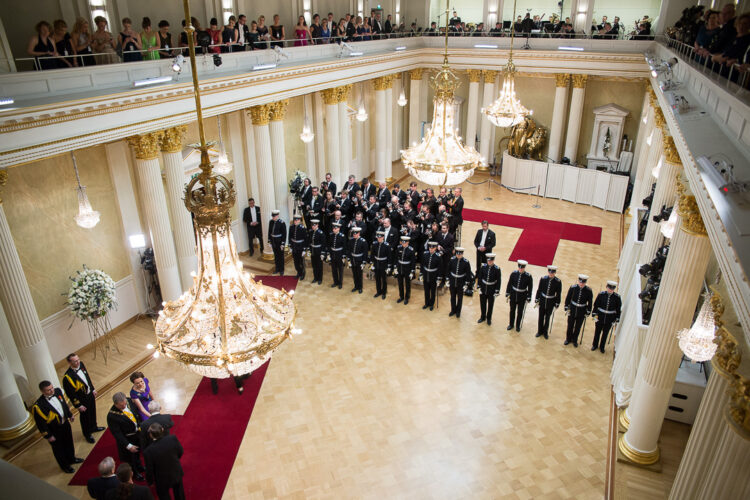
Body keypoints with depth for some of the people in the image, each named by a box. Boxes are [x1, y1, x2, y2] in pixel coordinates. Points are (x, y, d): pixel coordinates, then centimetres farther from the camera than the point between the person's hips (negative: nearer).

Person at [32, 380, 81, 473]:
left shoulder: (57, 391, -15)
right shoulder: (38, 406, -33)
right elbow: (40, 423, -22)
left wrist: (70, 415, 14)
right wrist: (48, 436, -14)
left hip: (65, 423, 6)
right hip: (54, 431, -6)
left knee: (69, 443, 28)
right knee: (58, 449, 20)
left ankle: (71, 458, 56)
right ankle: (65, 466, 45)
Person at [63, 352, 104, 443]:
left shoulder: (81, 364, -13)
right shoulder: (67, 376, -33)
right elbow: (70, 394, -23)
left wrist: (93, 389, 11)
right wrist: (78, 405, -16)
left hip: (90, 394, 6)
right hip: (82, 400, -6)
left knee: (93, 413, 28)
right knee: (85, 417, 17)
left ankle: (93, 427, 55)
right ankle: (87, 435, 42)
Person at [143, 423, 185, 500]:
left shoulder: (148, 451, -34)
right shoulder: (173, 438, -27)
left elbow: (149, 470, -18)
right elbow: (180, 452, -8)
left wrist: (150, 481, 3)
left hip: (163, 480, -2)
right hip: (177, 473, 2)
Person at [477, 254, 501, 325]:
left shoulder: (497, 269, -14)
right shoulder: (483, 266, -7)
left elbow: (498, 281, -9)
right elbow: (479, 277, 1)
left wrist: (497, 291, -9)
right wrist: (479, 287, 0)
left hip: (491, 291, -2)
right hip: (483, 289, 2)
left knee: (490, 305, 13)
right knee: (482, 304, 15)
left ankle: (489, 318, 31)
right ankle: (483, 317, 36)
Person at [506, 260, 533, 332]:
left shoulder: (528, 276, -14)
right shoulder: (514, 273, -10)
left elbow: (530, 287, -7)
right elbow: (509, 283, 1)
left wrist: (529, 297, -6)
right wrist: (507, 292, 5)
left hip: (522, 297, -2)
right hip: (513, 295, 2)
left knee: (520, 312, 11)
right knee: (512, 311, 15)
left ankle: (518, 326, 30)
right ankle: (511, 324, 33)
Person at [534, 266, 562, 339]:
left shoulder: (558, 282, -14)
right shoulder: (543, 279, -10)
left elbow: (559, 293, -5)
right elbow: (539, 290, 0)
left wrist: (557, 304, -3)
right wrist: (537, 300, 3)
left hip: (551, 302, -1)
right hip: (542, 301, 1)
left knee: (547, 318, 12)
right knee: (541, 317, 13)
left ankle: (545, 332, 31)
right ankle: (540, 331, 31)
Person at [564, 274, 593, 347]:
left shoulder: (588, 291, -14)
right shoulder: (573, 288, -12)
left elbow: (590, 303, -4)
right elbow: (568, 298, -1)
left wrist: (588, 313, -2)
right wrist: (567, 308, 1)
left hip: (581, 313, 0)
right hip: (572, 310, 1)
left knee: (578, 327, 14)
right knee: (570, 326, 14)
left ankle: (575, 340, 34)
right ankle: (568, 339, 34)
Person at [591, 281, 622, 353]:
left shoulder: (617, 297, -12)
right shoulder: (601, 294, -12)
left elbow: (618, 309, -3)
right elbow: (596, 305, -2)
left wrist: (616, 319, -1)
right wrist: (594, 314, -2)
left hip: (610, 319, 0)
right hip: (600, 317, 0)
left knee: (605, 333, 15)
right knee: (597, 332, 16)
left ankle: (602, 347, 35)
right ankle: (595, 345, 36)